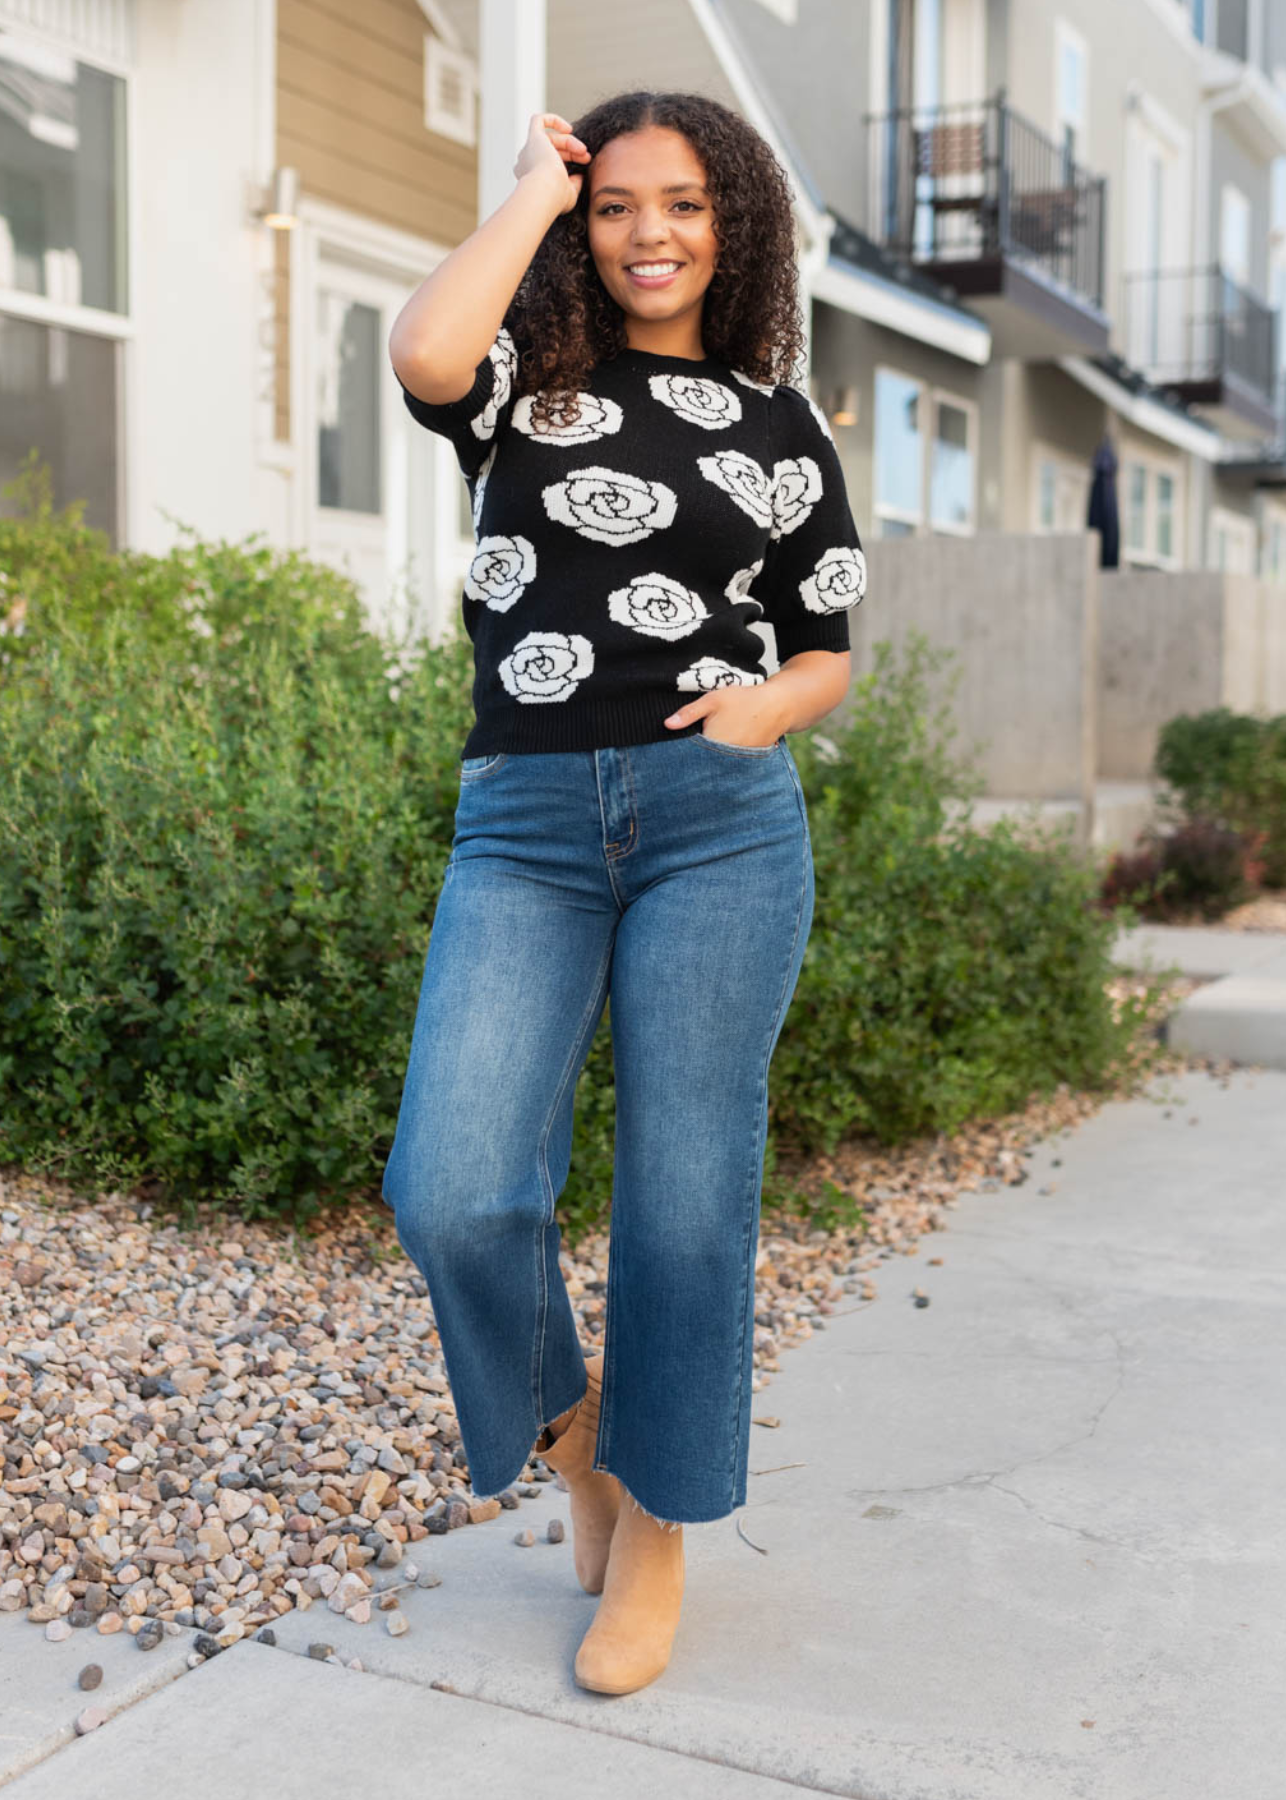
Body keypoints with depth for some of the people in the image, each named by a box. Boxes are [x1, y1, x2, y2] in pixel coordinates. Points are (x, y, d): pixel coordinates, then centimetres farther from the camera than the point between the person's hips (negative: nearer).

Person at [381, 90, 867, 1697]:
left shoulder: (779, 428, 14)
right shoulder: (529, 377, 10)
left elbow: (828, 651, 20)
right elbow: (420, 355, -15)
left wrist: (771, 703, -4)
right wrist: (535, 189, 0)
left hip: (719, 821, 1)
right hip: (522, 827, 0)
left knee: (684, 1196, 1)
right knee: (452, 1192, -13)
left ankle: (653, 1537, 21)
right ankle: (565, 1412, 20)